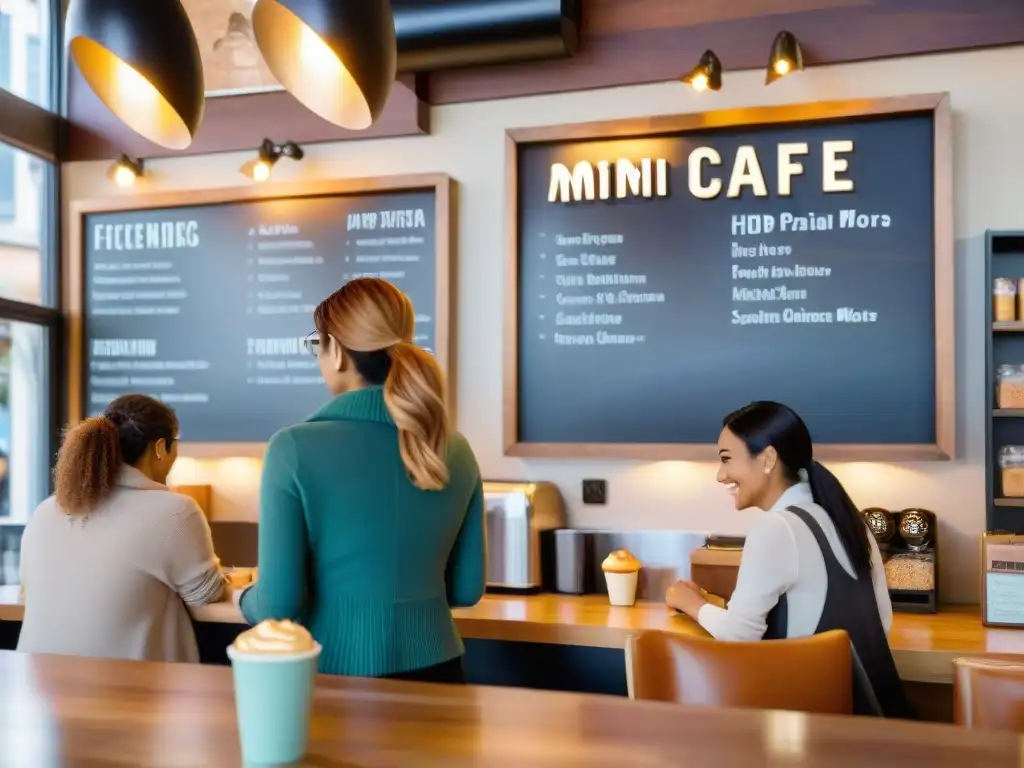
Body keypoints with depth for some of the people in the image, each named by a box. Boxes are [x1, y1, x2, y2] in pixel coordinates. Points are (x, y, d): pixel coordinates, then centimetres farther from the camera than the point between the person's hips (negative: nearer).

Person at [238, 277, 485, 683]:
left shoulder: (296, 447, -15)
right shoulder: (456, 450, -3)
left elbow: (280, 602, -14)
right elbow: (467, 588, 5)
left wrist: (247, 599, 7)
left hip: (336, 673, -3)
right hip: (433, 667, 4)